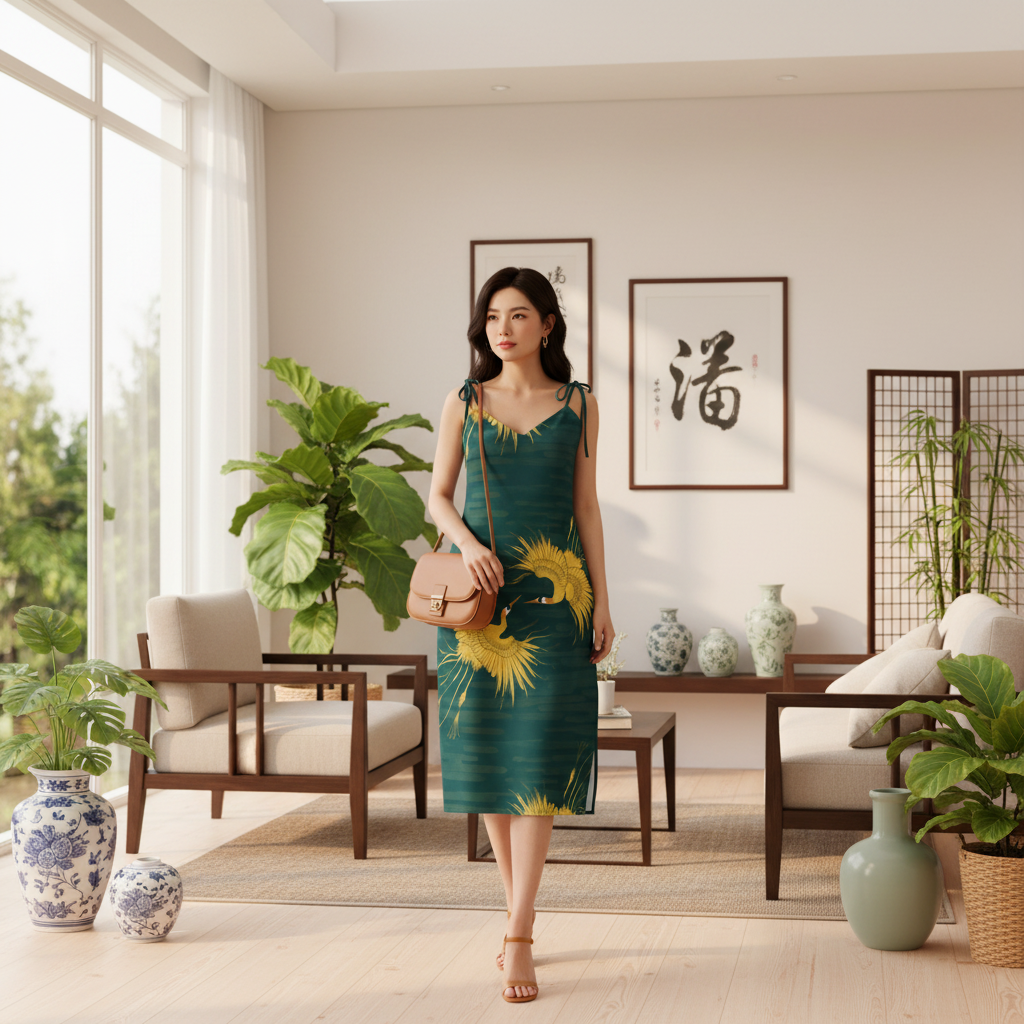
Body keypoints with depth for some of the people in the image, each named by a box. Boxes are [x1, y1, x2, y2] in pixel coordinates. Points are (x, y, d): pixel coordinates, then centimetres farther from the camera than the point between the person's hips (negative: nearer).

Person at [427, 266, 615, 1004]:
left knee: (538, 758, -9)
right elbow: (439, 496, 8)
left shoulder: (579, 404, 6)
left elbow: (587, 506, 7)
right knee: (488, 754, 4)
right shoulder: (464, 404, 7)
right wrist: (468, 544, -13)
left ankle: (519, 938, -8)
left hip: (552, 596, -1)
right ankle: (521, 912, 21)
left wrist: (602, 603, 2)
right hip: (480, 595, 1)